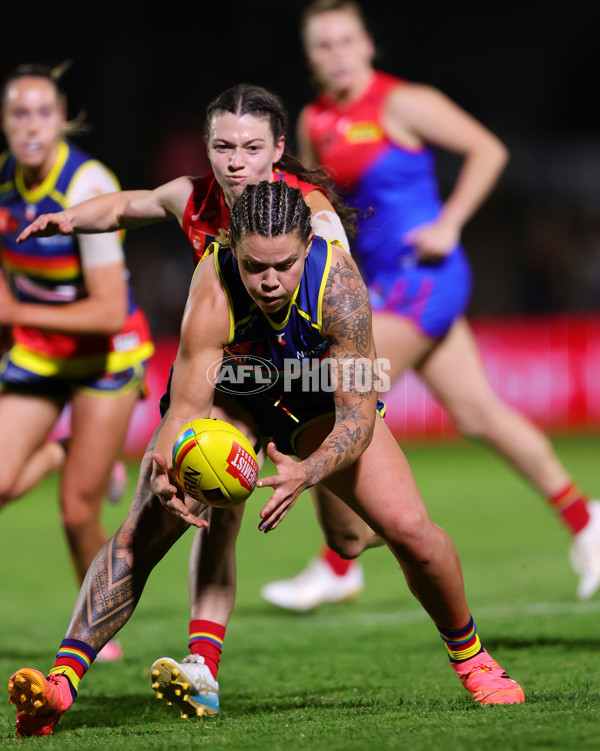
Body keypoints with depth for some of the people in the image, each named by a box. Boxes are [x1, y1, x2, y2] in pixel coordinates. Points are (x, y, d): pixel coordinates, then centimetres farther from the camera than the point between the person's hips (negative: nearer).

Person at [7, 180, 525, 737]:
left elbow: (357, 418, -34)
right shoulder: (212, 297, -37)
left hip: (322, 401, 1)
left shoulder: (338, 284, -36)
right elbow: (186, 408, -34)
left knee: (411, 532, -13)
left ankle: (468, 655, 16)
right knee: (145, 526, -21)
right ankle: (62, 680, -22)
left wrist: (306, 472, -53)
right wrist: (165, 472, -55)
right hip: (230, 394, 0)